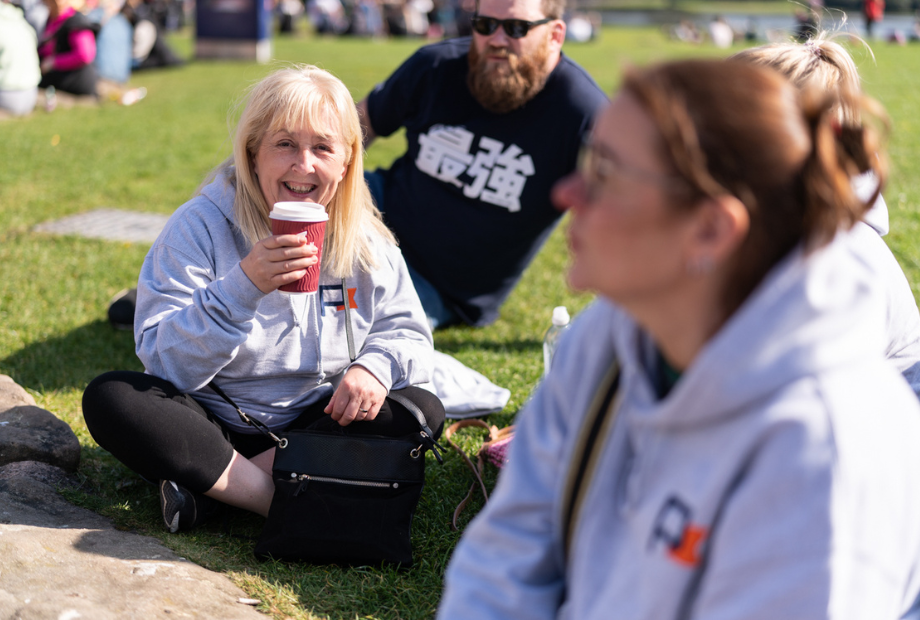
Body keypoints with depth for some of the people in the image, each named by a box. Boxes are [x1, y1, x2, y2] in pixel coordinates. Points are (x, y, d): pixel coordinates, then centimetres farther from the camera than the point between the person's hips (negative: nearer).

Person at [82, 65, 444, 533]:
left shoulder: (365, 242, -2)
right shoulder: (200, 226, -13)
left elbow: (406, 334, 5)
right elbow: (166, 363, -19)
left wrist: (375, 365, -20)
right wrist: (243, 287, -34)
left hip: (316, 424, 3)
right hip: (212, 427, -3)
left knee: (423, 410, -21)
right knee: (109, 398, -28)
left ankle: (211, 487, -23)